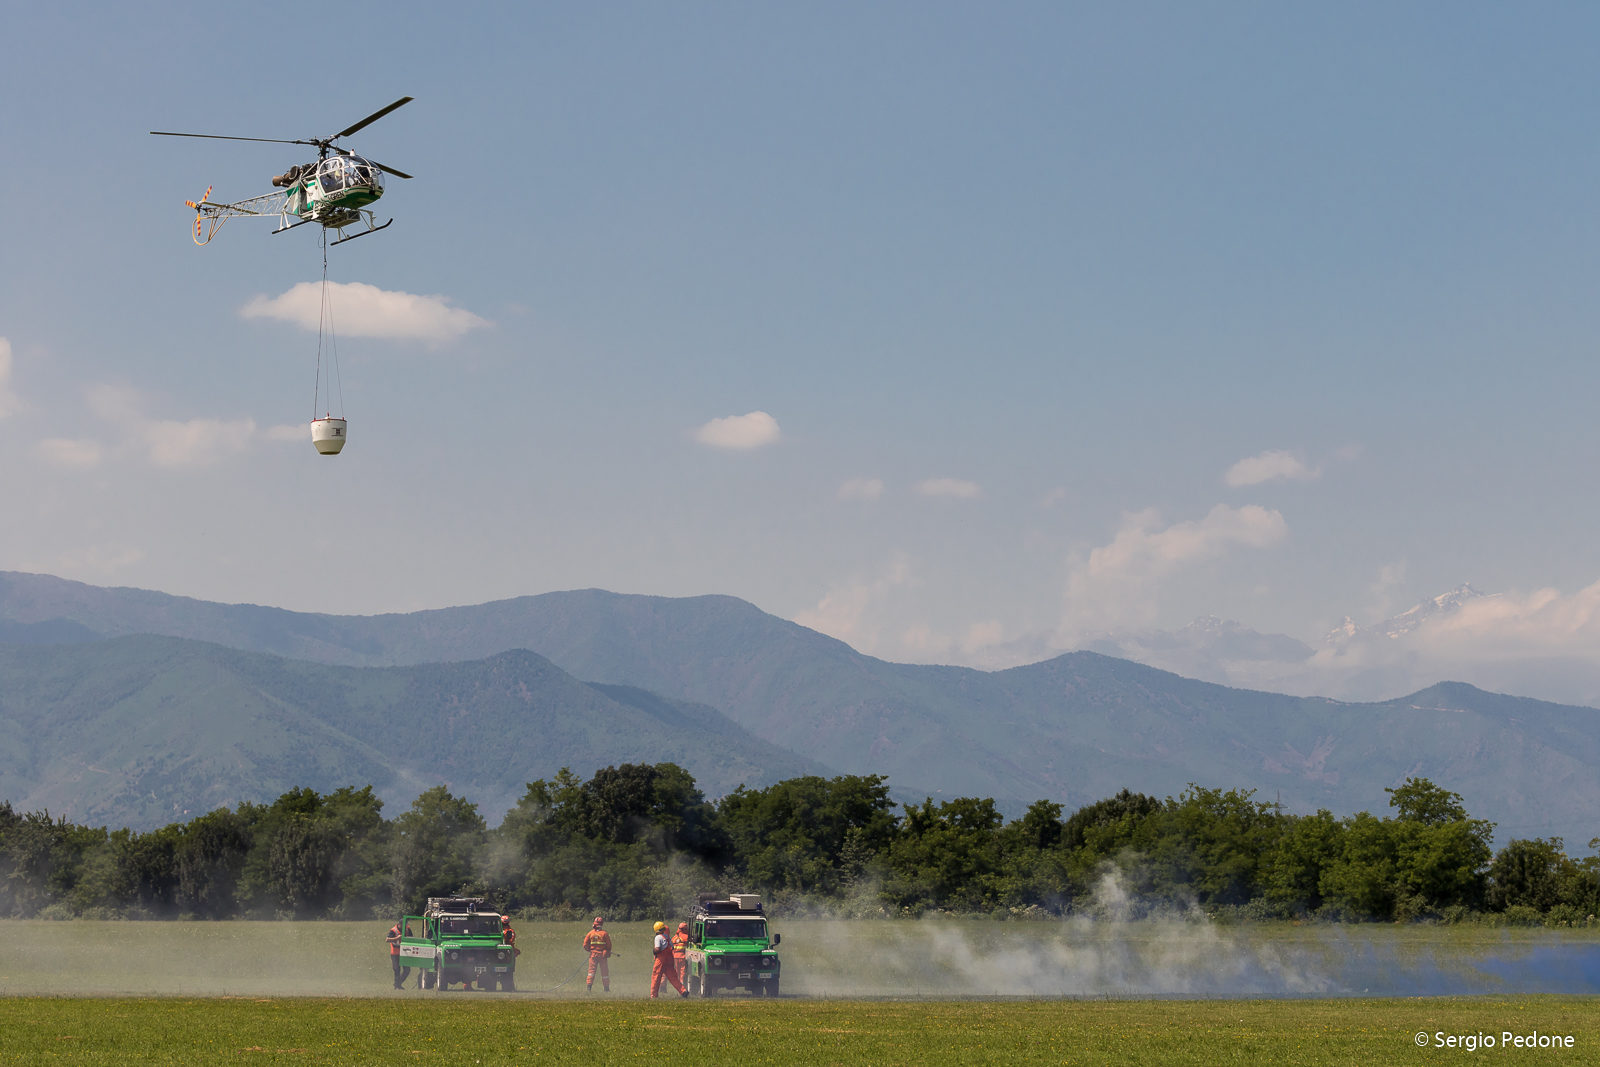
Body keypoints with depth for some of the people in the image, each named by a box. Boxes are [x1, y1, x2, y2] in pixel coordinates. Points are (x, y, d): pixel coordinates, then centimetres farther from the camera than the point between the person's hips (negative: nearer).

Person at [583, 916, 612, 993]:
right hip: (602, 954, -1)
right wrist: (608, 952, 18)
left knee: (591, 970, 1)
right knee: (604, 972, 7)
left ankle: (589, 987, -11)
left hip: (593, 954, 1)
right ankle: (606, 988, 12)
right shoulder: (604, 933, -7)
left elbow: (585, 945, 2)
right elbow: (609, 945, -2)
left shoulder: (590, 933, -2)